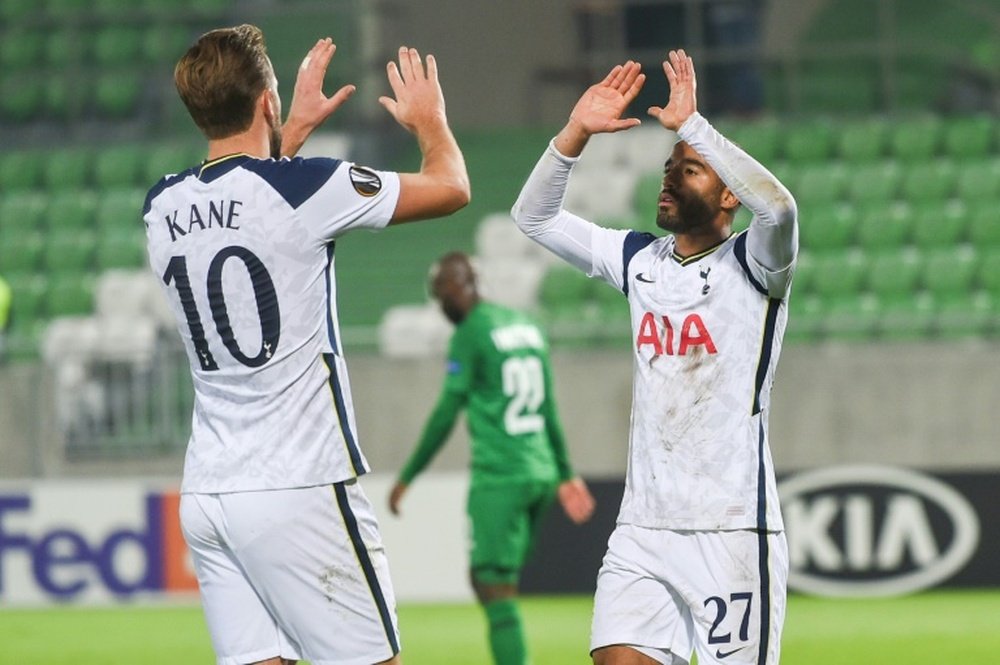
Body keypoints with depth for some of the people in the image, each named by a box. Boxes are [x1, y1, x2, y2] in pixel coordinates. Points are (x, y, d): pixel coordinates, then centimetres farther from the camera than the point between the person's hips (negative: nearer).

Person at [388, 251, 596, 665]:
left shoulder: (470, 335, -8)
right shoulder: (527, 326, 15)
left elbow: (445, 416, -8)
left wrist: (406, 479, -1)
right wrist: (564, 474, 29)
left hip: (498, 476, -8)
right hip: (539, 473, 8)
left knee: (497, 590, -10)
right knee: (487, 580, 16)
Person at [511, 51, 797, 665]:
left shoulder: (752, 265, -5)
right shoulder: (639, 260, 12)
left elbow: (778, 205, -27)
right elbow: (534, 217, 16)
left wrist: (690, 124, -24)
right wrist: (576, 133, 1)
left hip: (733, 530, -5)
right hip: (643, 528, 5)